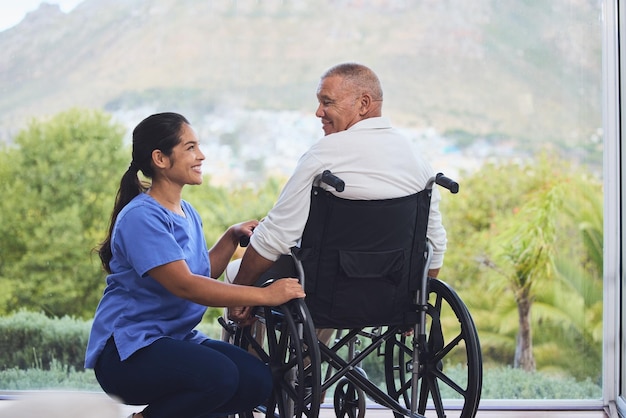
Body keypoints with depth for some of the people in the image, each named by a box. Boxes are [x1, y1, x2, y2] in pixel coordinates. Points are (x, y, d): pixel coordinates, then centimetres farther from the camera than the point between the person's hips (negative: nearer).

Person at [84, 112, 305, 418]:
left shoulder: (187, 213, 13)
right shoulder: (141, 217, -16)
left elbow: (203, 273, 17)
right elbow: (185, 286, -25)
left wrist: (233, 237, 4)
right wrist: (265, 295, -27)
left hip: (176, 340, 8)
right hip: (128, 348, -8)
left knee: (258, 381, -14)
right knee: (219, 375, -33)